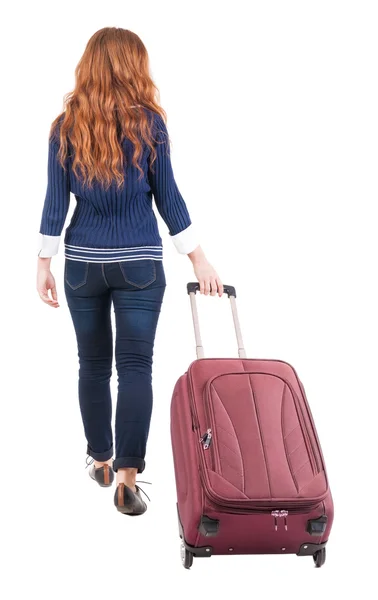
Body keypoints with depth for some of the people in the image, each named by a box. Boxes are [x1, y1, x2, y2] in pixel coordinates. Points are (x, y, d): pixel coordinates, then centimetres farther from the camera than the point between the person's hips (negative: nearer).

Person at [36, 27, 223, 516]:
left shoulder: (66, 125, 0)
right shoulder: (148, 122, -4)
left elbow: (56, 201, -1)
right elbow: (167, 196, -4)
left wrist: (44, 263, 5)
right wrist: (198, 259, 2)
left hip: (83, 263, 2)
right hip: (139, 264, -2)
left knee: (93, 364, 15)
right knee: (135, 366, 0)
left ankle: (100, 460, 27)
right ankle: (127, 476, -5)